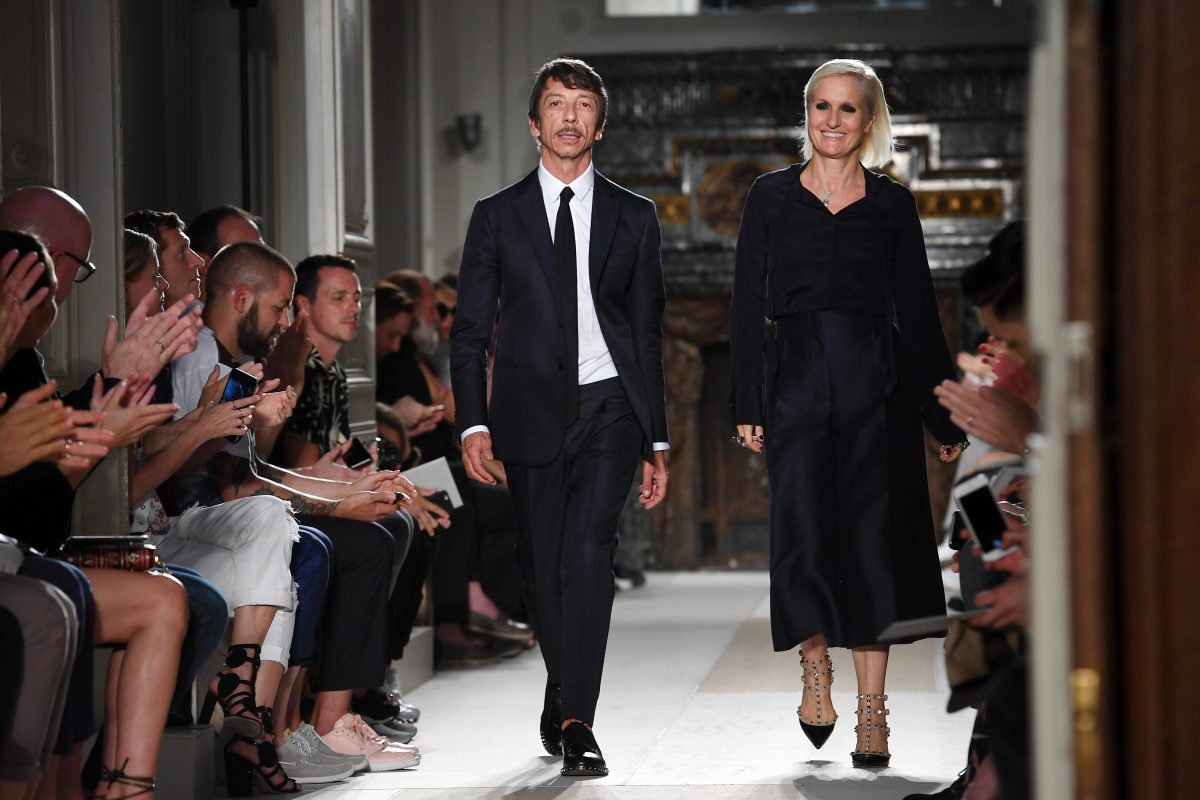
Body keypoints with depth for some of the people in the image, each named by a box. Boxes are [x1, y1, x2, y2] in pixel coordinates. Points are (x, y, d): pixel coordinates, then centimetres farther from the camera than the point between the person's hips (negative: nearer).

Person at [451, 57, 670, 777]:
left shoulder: (633, 217, 10)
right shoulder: (498, 215, 8)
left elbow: (649, 333, 12)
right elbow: (471, 329, 6)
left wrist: (657, 442, 8)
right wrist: (474, 423, -7)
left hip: (611, 406, -1)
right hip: (532, 412, 1)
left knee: (589, 552, -18)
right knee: (544, 569, 6)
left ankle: (575, 720, -17)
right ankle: (564, 700, 26)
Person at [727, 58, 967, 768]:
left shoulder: (893, 204, 7)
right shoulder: (771, 196, 6)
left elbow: (918, 312, 8)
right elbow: (749, 306, 5)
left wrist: (944, 416, 5)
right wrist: (748, 404, -1)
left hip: (877, 387, 0)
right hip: (797, 382, 0)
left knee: (873, 537, -1)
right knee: (805, 535, -6)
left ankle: (872, 711, 5)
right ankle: (816, 673, 19)